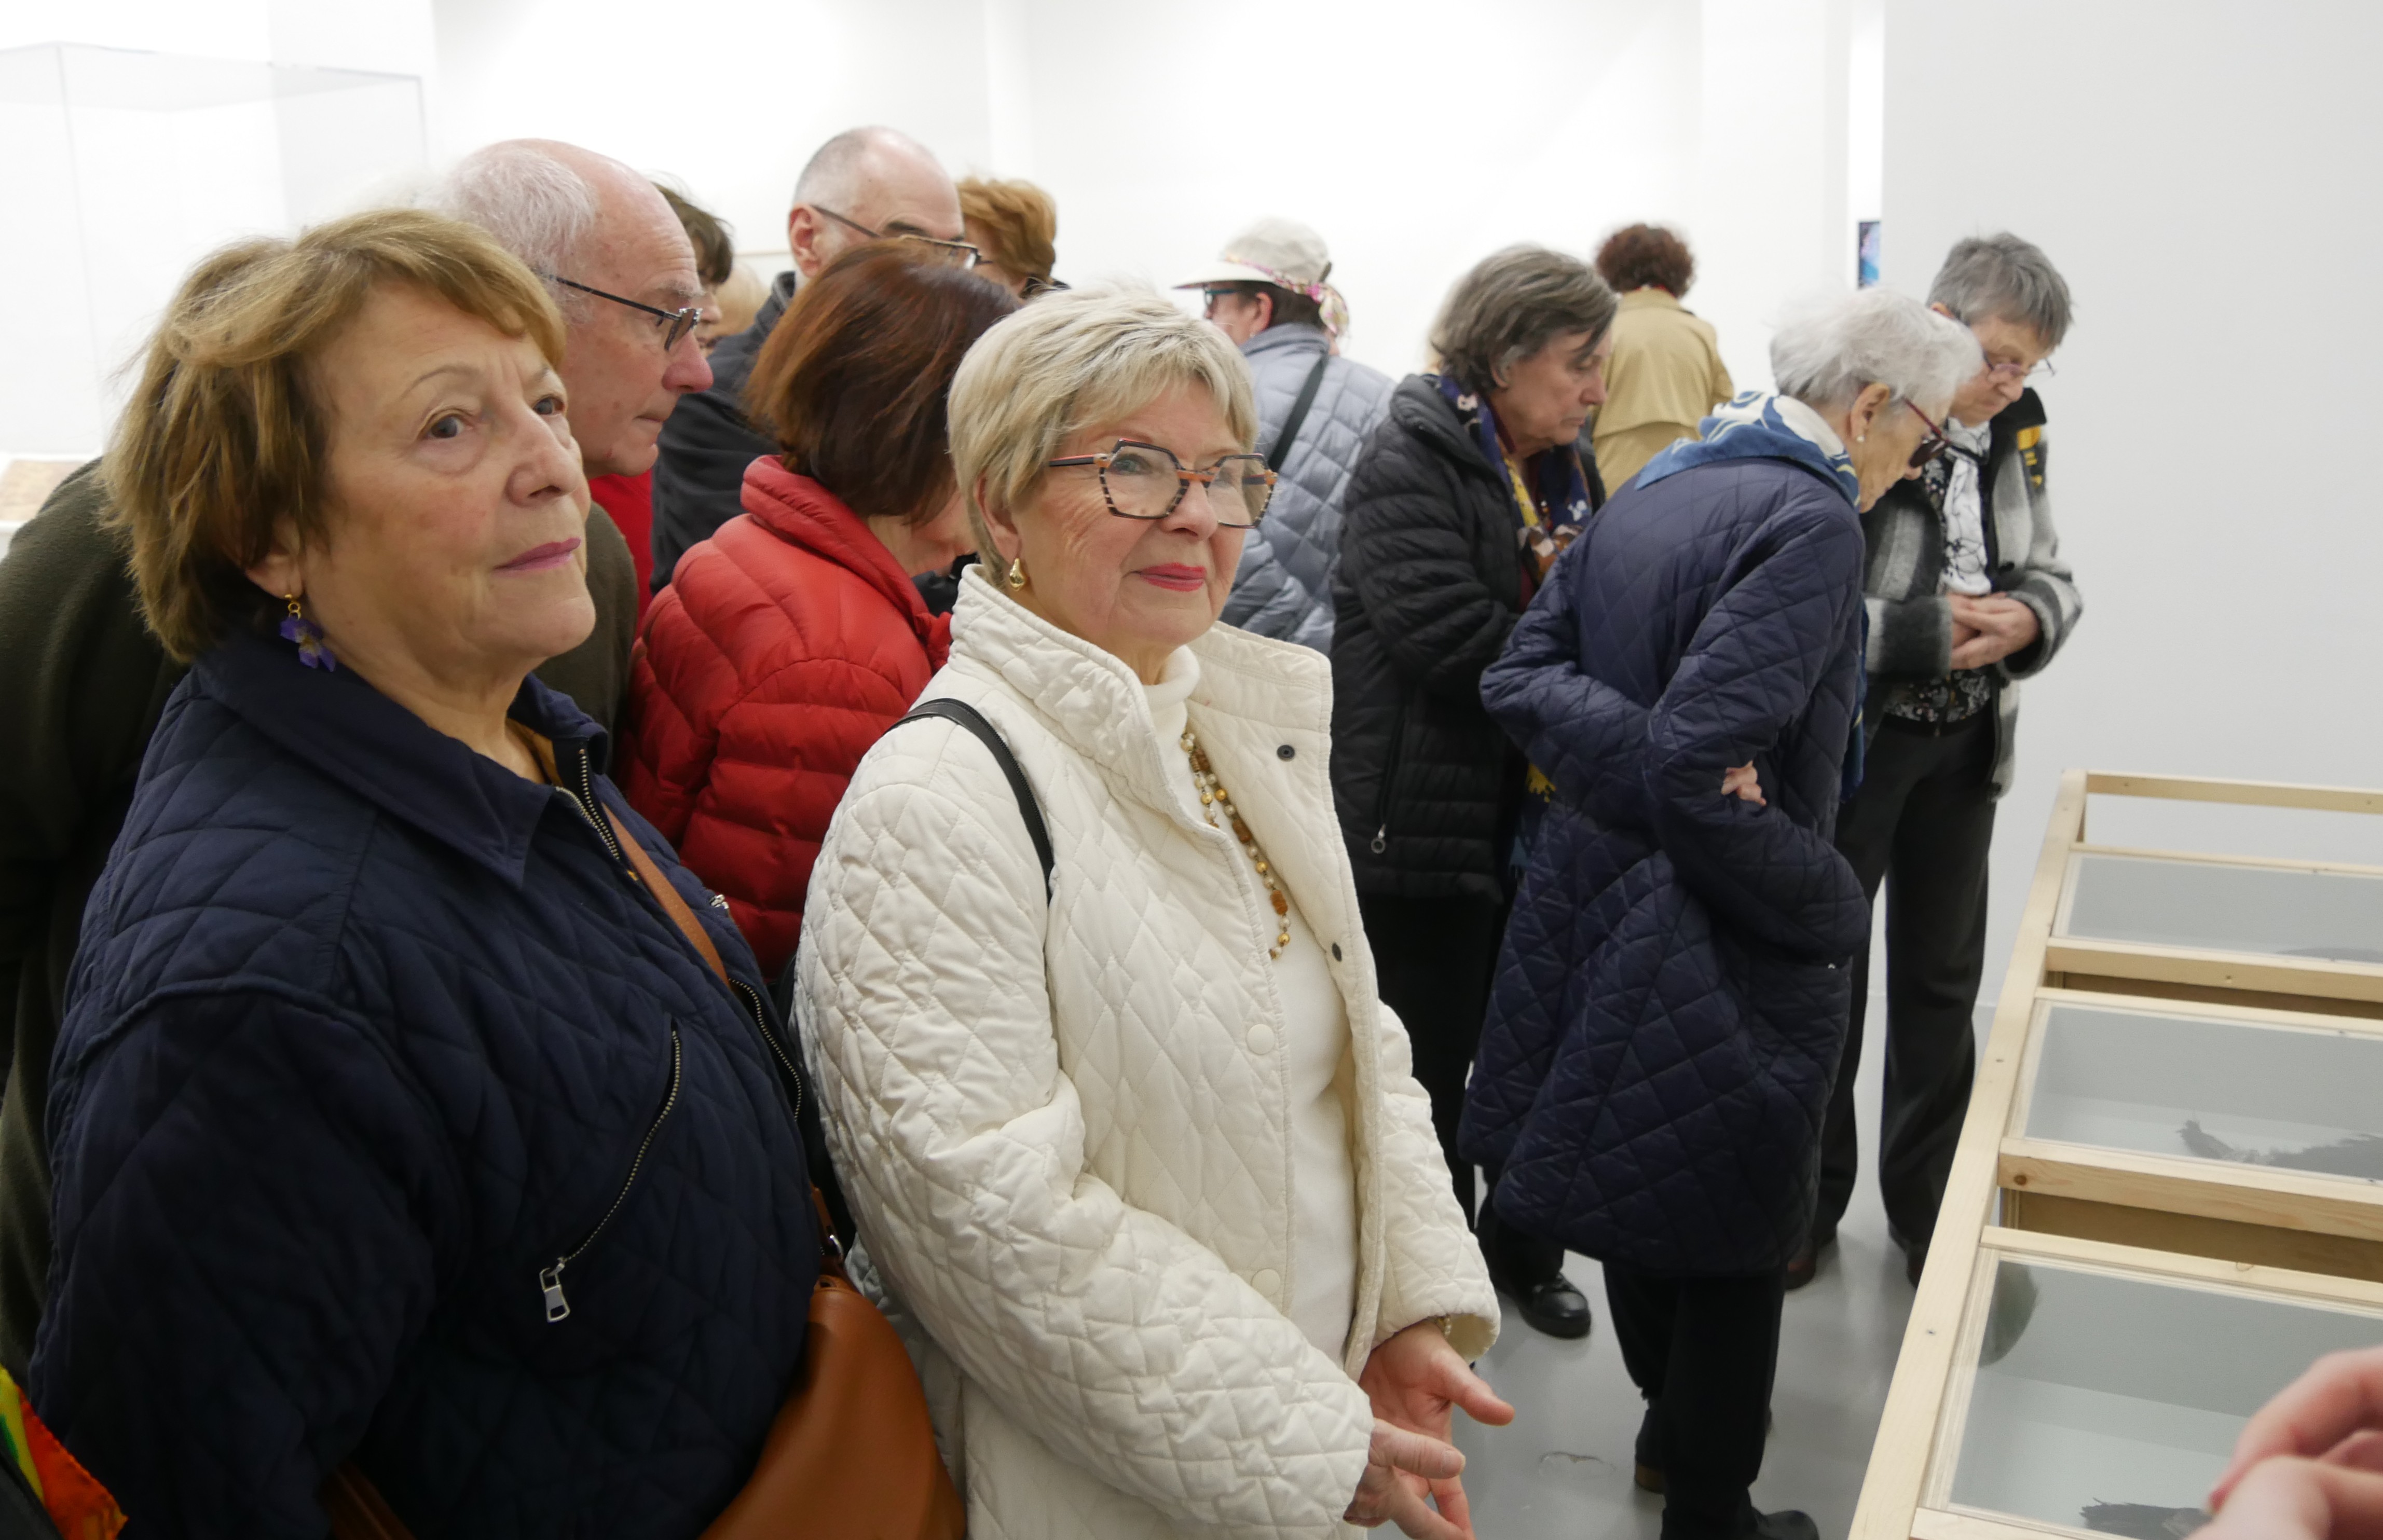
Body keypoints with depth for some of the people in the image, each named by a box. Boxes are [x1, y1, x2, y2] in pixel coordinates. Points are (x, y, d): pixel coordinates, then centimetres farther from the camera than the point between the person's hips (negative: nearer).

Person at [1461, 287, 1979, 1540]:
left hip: (1595, 905, 9)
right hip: (1716, 958, -8)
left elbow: (1523, 676, -1)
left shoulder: (1651, 489, 6)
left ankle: (1672, 1432, 46)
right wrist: (1836, 913, -15)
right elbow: (1700, 766, -29)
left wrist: (1634, 753, -14)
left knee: (1641, 1194, 24)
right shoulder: (1811, 523, -20)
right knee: (1736, 1243, 10)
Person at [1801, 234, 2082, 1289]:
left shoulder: (2014, 438, 3)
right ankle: (1807, 1197, 27)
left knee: (1942, 977, 16)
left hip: (1965, 745, 6)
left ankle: (1927, 1202, 33)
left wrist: (2028, 616, -9)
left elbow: (2052, 575, 14)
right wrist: (1926, 632, -25)